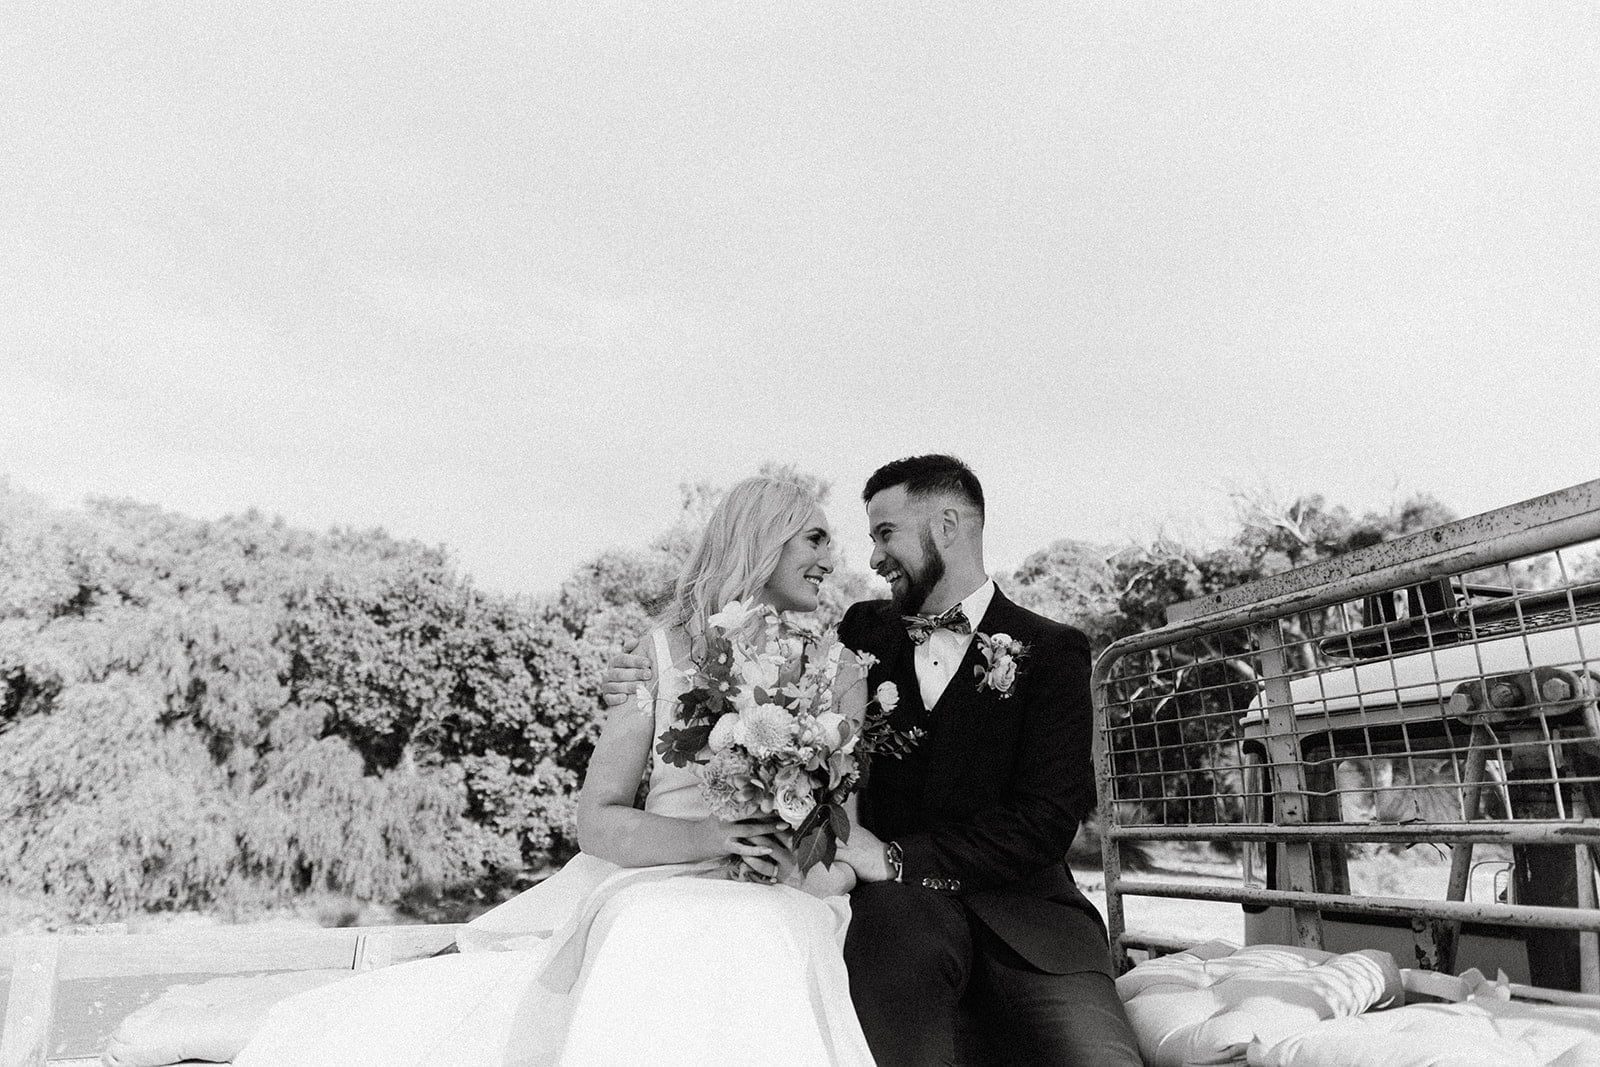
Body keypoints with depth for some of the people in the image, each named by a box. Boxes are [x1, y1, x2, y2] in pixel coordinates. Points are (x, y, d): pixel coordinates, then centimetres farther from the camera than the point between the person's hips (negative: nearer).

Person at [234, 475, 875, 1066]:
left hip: (773, 910, 1)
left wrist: (817, 875, -14)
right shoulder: (663, 654, 7)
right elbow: (597, 822, 1)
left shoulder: (837, 667, 12)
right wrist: (713, 836, -14)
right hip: (646, 890, 0)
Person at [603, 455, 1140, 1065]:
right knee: (894, 918, -33)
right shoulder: (864, 631, 12)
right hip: (895, 904, 2)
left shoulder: (1051, 651, 3)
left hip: (1018, 907, -2)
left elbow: (1046, 820, -7)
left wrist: (896, 858, -17)